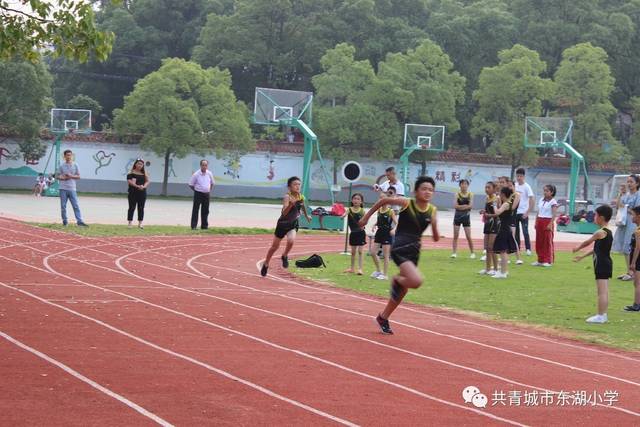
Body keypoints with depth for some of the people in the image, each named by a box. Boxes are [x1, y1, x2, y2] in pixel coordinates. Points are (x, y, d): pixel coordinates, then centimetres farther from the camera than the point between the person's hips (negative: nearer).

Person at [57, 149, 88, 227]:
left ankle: (80, 221, -12)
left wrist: (71, 176, -11)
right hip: (63, 188, 1)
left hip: (72, 188, -1)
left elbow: (78, 176, 6)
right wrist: (63, 177, -12)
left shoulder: (75, 165, 6)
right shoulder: (62, 166, 7)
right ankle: (65, 221, 11)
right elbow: (58, 176, 9)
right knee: (63, 206, 3)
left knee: (76, 206, -7)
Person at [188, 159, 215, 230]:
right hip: (198, 194, -4)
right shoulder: (196, 174, -9)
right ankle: (193, 226, -1)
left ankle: (204, 225, 17)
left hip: (207, 194, 4)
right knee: (195, 210, -3)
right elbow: (191, 185, -2)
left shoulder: (209, 174, 3)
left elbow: (212, 183, 18)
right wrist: (196, 190, -2)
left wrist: (209, 190, 10)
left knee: (205, 211, 9)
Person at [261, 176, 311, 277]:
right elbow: (284, 212, -40)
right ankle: (266, 264, 35)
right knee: (274, 247, 11)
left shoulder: (301, 197, -8)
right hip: (283, 223, -3)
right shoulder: (287, 197, -26)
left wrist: (306, 216, 29)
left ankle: (285, 256, 3)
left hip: (293, 224, 3)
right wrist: (291, 204, -55)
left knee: (291, 240, -28)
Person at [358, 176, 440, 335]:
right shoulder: (406, 203, -11)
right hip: (400, 249, -6)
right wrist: (367, 216, 10)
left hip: (414, 250, 6)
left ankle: (383, 318, 36)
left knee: (402, 291, 16)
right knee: (416, 281, -27)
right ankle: (397, 281, 7)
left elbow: (436, 238, 7)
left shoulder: (432, 211, 2)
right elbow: (384, 200, 3)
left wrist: (434, 225, -13)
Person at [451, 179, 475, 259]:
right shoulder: (457, 194, -2)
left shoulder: (470, 194, 0)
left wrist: (460, 206, -18)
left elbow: (470, 205, -12)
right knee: (455, 235, -1)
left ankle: (472, 253, 13)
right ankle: (454, 252, 1)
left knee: (468, 236, 1)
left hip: (466, 216, 0)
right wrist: (465, 206, -19)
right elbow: (455, 206, -12)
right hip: (458, 215, 0)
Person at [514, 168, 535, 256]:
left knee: (525, 231, -6)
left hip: (523, 213, -5)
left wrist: (527, 212, -16)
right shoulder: (514, 185, 7)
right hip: (515, 212, 5)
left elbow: (532, 200, -12)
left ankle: (528, 249, 0)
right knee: (516, 231, 9)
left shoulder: (526, 187, -8)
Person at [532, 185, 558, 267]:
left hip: (548, 221, -7)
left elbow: (554, 214, -13)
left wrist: (551, 224, -21)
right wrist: (536, 222, 10)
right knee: (539, 241, 6)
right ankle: (540, 260, 13)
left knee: (548, 241, -4)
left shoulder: (553, 202, -6)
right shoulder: (541, 200, 14)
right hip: (540, 221, 7)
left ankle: (548, 261, 0)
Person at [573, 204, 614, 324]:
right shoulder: (608, 232, 14)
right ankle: (603, 315, 17)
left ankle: (600, 316, -6)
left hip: (601, 264, -10)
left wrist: (577, 248, 18)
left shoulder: (600, 233, -15)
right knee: (604, 291, 12)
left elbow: (586, 243, -2)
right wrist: (582, 256, 27)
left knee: (602, 291, -7)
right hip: (607, 263, 10)